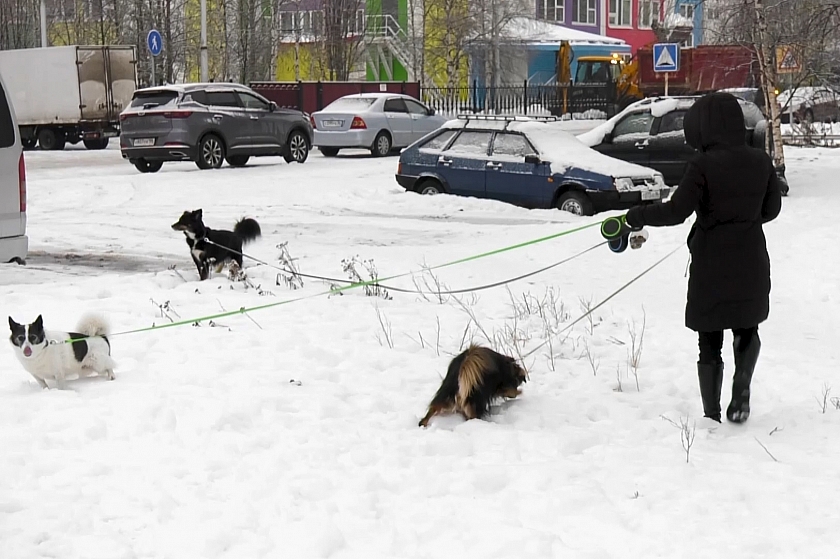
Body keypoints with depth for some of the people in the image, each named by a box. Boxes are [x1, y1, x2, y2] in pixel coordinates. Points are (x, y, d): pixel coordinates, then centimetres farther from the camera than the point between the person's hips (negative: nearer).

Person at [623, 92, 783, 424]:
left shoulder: (703, 165, -17)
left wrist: (636, 217, -6)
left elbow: (676, 211, -19)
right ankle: (742, 387, -1)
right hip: (751, 263, 4)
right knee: (747, 328, 24)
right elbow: (771, 209, 8)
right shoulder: (760, 161, -1)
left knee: (710, 341, 9)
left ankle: (712, 415, 12)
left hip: (711, 265, -4)